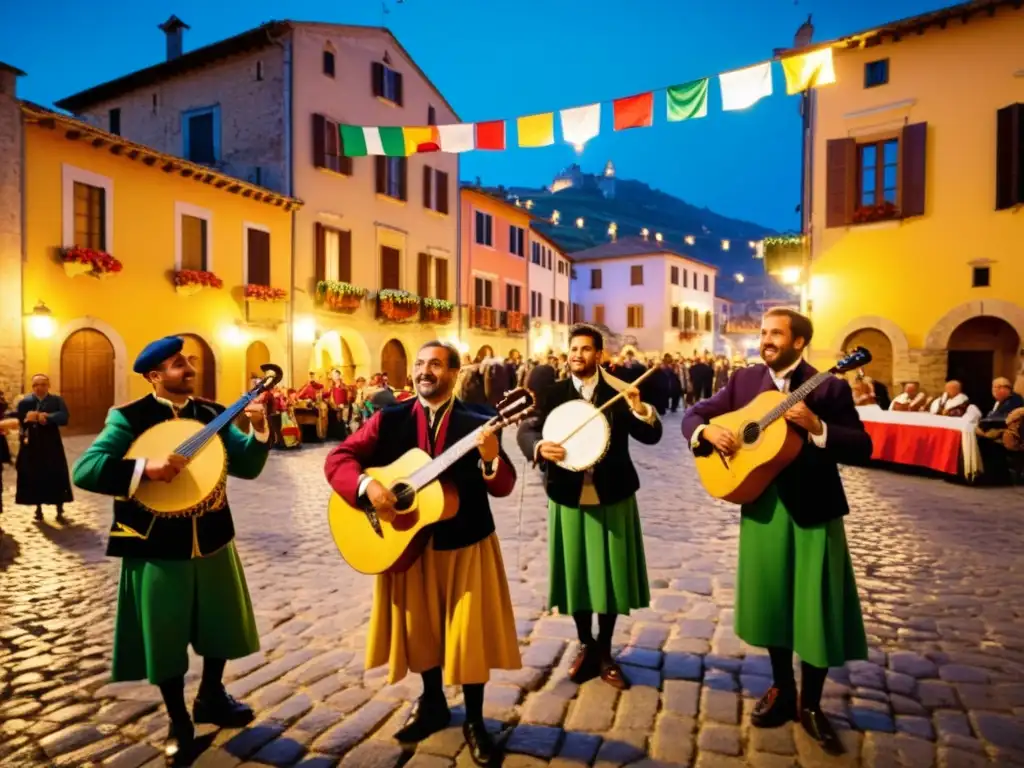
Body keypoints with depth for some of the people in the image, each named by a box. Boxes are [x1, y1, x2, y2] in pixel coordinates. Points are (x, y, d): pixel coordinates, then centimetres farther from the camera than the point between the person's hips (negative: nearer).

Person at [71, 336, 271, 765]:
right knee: (166, 638, 11)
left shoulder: (212, 414, 2)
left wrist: (258, 429, -19)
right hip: (158, 550, -4)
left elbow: (247, 467, -2)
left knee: (221, 624, 18)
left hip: (213, 542, 4)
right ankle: (179, 723, 33)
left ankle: (211, 698, 43)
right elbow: (84, 470, -18)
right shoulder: (129, 419, -10)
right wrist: (145, 468, -30)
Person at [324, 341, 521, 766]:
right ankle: (432, 703, 42)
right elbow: (337, 458, -4)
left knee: (469, 631, 7)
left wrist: (492, 459, -31)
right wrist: (366, 485, -22)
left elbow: (503, 488, -10)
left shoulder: (478, 421, -6)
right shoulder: (389, 420, -2)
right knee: (420, 629, 17)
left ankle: (474, 720, 30)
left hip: (466, 544, -2)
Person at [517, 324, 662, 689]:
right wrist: (539, 447, -27)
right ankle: (585, 645, 32)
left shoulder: (619, 392, -1)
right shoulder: (553, 393, 1)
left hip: (612, 497, 0)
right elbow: (526, 430, -6)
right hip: (568, 497, 1)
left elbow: (652, 435, -8)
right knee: (576, 574, 10)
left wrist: (639, 407, -26)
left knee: (611, 574, 8)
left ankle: (604, 651, 28)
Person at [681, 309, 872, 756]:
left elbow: (862, 449, -10)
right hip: (762, 507, 3)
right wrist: (707, 431, -16)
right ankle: (781, 690, 36)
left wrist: (816, 427, -25)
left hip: (814, 511, -3)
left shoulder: (829, 388, -6)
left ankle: (810, 704, 28)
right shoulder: (744, 381, 4)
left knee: (818, 610, 5)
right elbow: (693, 416, 6)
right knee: (771, 601, 15)